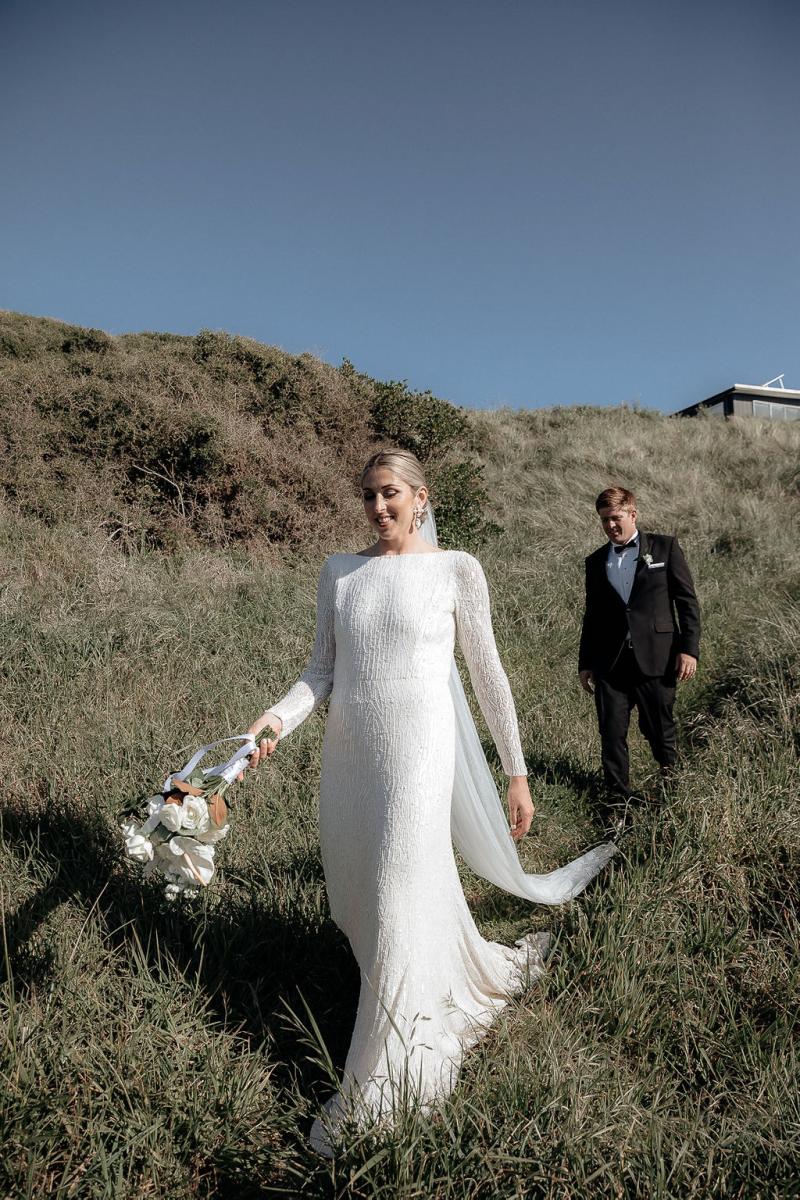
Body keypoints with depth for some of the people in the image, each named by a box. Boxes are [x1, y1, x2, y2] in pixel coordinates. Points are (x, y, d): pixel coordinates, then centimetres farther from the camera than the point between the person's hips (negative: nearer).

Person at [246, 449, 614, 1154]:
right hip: (347, 756, 5)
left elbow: (488, 675, 0)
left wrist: (517, 773, 1)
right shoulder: (339, 571, 8)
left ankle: (372, 1095, 19)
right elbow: (322, 671, 7)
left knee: (399, 915, -2)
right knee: (355, 904, 16)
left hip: (417, 754, -5)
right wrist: (277, 719, -12)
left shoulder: (455, 570, -3)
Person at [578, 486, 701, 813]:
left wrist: (689, 648, -6)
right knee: (612, 734, 3)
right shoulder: (596, 562, 13)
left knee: (660, 731, 9)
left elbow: (687, 601, 2)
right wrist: (585, 663, 16)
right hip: (610, 663, 3)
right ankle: (619, 800, 16)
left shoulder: (665, 547, 4)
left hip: (656, 660, -2)